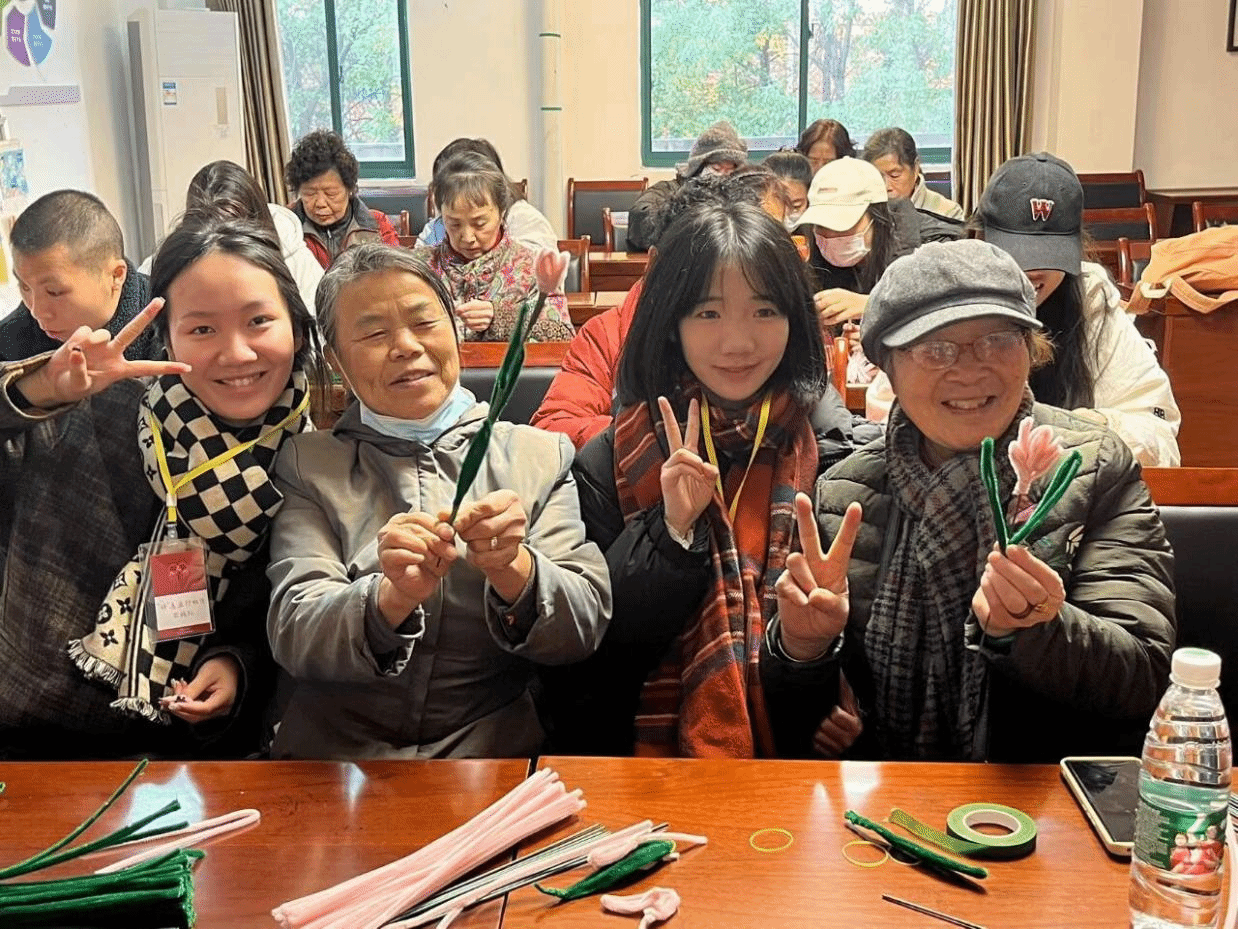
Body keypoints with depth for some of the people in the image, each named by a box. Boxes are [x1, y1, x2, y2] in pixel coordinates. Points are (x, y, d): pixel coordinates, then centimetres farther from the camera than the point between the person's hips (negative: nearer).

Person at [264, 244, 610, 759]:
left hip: (492, 748, 0)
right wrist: (390, 598, -24)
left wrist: (512, 568, -20)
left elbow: (585, 626, 0)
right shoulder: (308, 465, 7)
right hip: (335, 750, 1)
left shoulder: (541, 455, 7)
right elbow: (293, 637, -4)